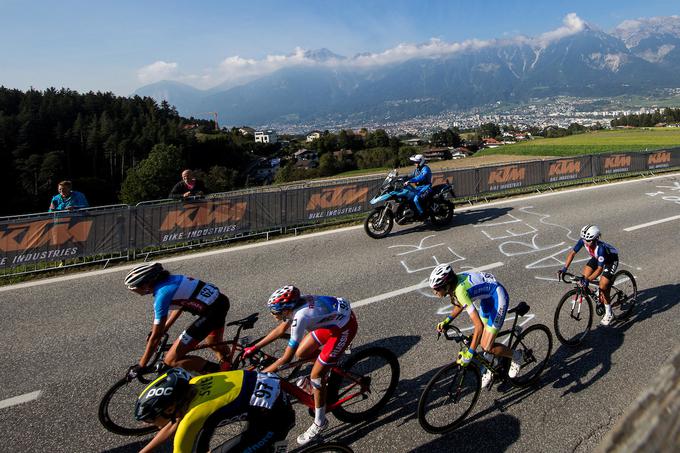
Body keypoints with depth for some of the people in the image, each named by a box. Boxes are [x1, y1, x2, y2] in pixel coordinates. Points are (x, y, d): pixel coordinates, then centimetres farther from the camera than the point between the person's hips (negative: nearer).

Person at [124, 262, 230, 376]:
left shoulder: (162, 294, -15)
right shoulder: (168, 280, 8)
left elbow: (155, 337, -11)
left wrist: (140, 366, -2)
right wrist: (162, 330, 28)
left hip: (212, 311, -9)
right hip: (221, 301, 9)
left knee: (171, 360, -4)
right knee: (214, 343, 36)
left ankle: (219, 371, 1)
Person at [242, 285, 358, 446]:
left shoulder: (299, 317, -31)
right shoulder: (294, 305, -8)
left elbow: (286, 359, -26)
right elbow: (280, 330, 9)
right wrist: (254, 347, 11)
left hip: (344, 327, -8)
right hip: (335, 317, 8)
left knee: (316, 376, -3)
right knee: (301, 353, 11)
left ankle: (320, 423, 14)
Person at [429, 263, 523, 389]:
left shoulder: (460, 291, -35)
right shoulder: (454, 282, -9)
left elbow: (479, 325, -38)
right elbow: (460, 305, 13)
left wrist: (469, 354, -35)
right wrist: (446, 321, 3)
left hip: (498, 297, -9)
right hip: (487, 297, 9)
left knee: (486, 347, -8)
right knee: (480, 338, 14)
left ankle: (515, 356, 19)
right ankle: (489, 371, 36)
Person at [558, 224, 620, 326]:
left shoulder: (600, 248, -42)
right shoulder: (583, 240, -28)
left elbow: (600, 268, -40)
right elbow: (572, 253, -17)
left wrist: (588, 280, -49)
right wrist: (564, 268, -26)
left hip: (611, 259, -6)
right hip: (597, 257, 6)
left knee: (603, 286, -14)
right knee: (584, 277, -7)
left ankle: (609, 314, 6)